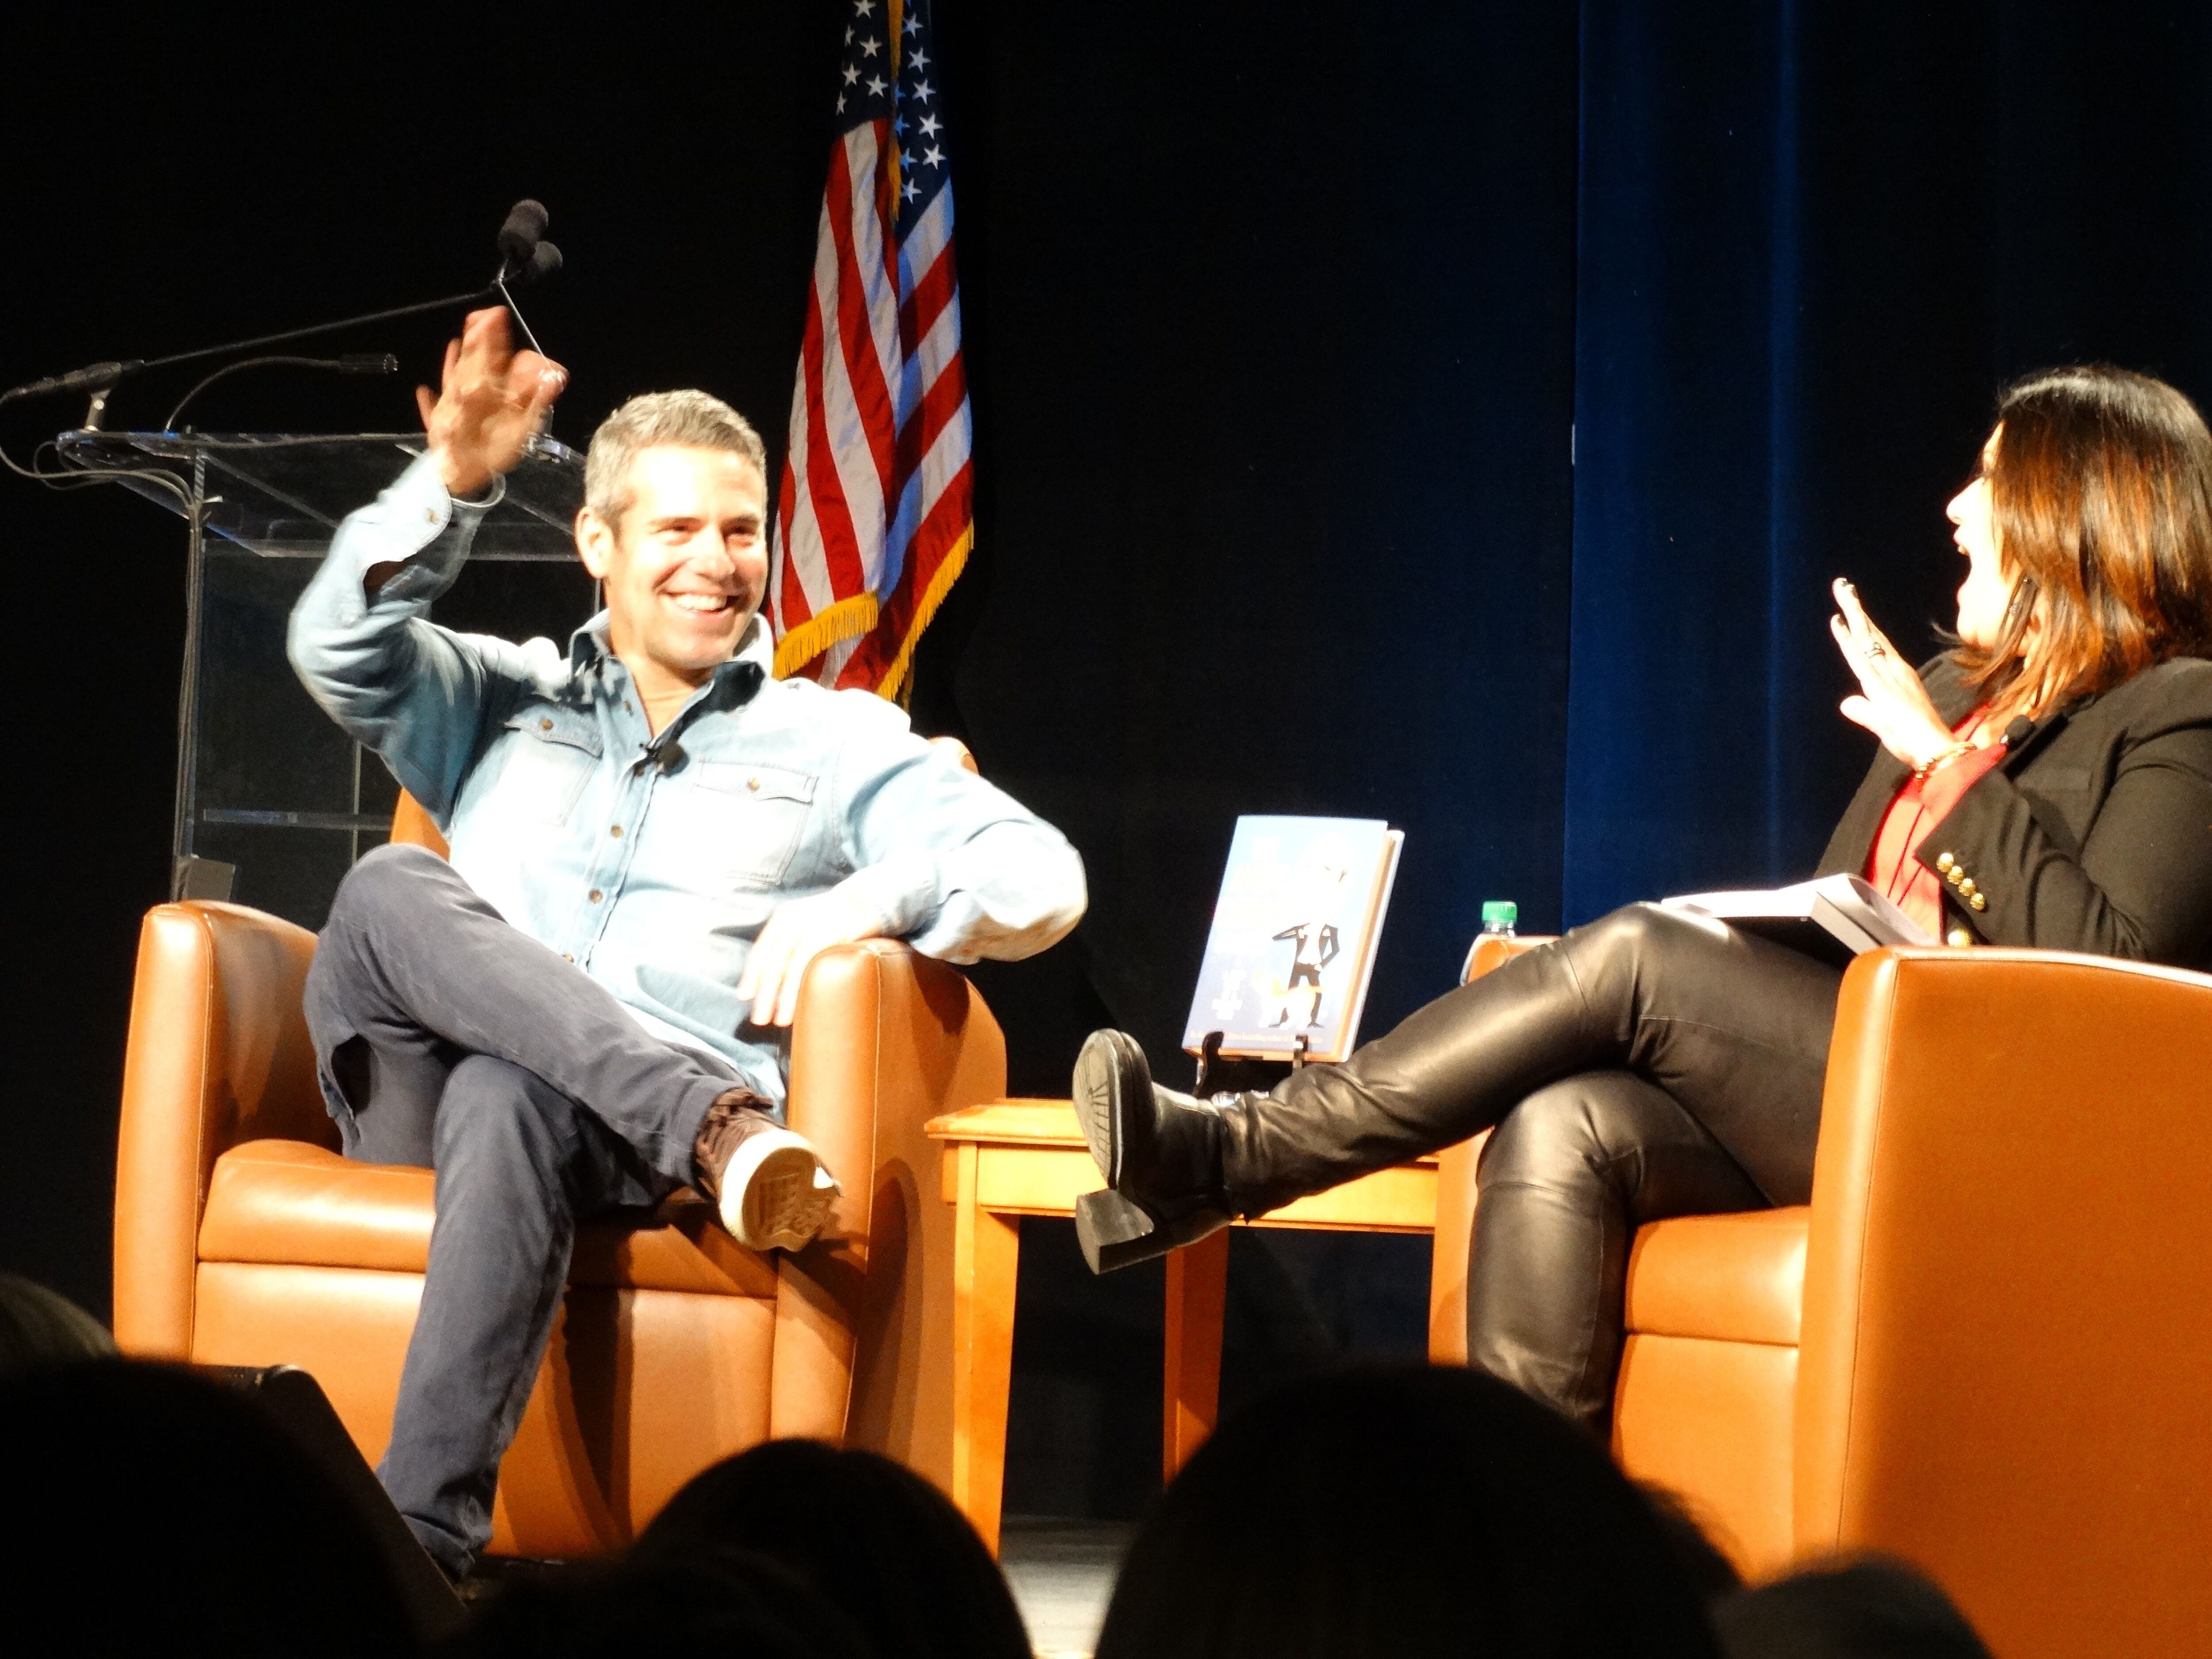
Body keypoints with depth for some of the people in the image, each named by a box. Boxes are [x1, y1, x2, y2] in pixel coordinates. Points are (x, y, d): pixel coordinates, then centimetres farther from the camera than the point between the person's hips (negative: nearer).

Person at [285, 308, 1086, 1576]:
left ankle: (422, 1535, -47)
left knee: (512, 1102, -39)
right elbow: (344, 649, 8)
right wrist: (454, 485, -6)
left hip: (641, 1138, -2)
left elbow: (1046, 881, 8)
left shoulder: (834, 744, 20)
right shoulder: (507, 703, 27)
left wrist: (866, 900, -11)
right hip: (426, 1109, 2)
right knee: (391, 890, -29)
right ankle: (716, 1123, -39)